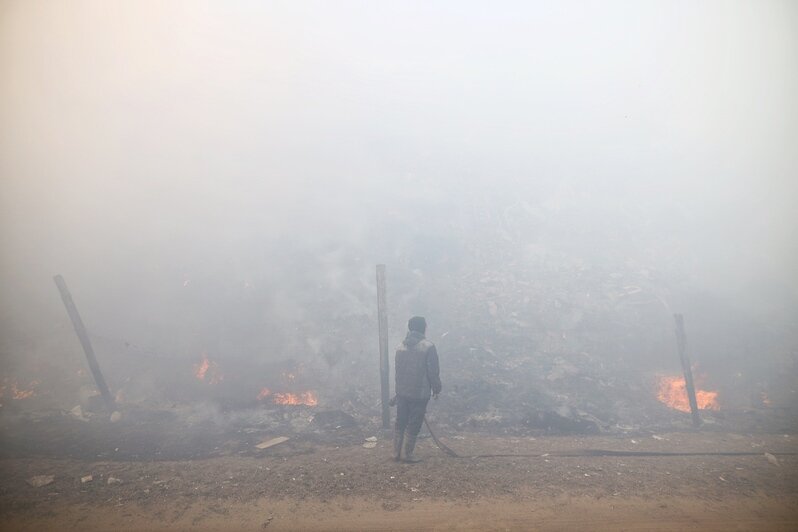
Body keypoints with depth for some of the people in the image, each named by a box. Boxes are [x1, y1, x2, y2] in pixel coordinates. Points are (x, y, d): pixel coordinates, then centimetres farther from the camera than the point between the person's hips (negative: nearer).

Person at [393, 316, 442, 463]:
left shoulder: (401, 347, 5)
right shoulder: (428, 347, -13)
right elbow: (433, 371, -12)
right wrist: (436, 388, 1)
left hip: (402, 392, 5)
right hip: (420, 393, -5)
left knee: (400, 423, 14)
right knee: (414, 425, 5)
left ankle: (396, 453, 19)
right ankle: (408, 455, 11)